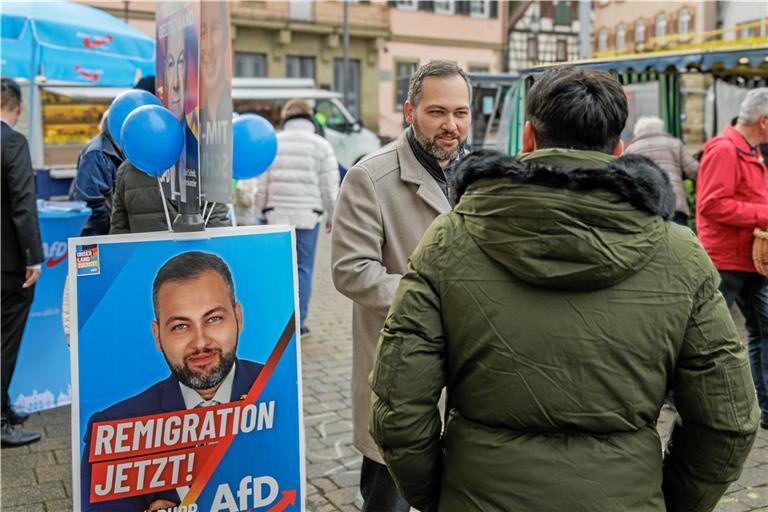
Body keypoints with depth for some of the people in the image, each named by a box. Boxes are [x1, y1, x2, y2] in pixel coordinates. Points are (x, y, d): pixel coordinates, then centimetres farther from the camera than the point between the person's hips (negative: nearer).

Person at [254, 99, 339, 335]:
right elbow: (329, 188, 1)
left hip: (276, 214, 2)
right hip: (308, 215, -1)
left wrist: (260, 213, 12)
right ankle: (298, 322, 6)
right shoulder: (320, 145, 2)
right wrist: (332, 216, 11)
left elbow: (261, 185, 4)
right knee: (304, 267, 5)